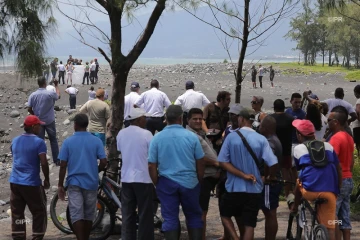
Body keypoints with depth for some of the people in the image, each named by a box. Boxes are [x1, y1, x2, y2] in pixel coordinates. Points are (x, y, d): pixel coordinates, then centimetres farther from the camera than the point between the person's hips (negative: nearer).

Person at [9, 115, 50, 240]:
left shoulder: (15, 141, 10)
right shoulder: (38, 142, -11)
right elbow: (43, 163, -17)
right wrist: (46, 179, -4)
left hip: (15, 181, 6)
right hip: (31, 183, -6)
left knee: (17, 212, 9)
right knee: (39, 211, 7)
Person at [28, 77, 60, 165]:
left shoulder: (33, 95, -8)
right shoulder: (50, 93, -14)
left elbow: (29, 109, -7)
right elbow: (58, 95, 9)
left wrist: (35, 116, 11)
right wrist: (56, 85, 21)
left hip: (38, 122, 2)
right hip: (49, 121, -1)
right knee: (53, 140, 12)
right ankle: (56, 160, 16)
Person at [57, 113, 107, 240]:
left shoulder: (68, 142, -4)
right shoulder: (96, 141, -2)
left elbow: (63, 166, -6)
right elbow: (103, 162, -7)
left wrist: (60, 185, 1)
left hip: (74, 183, -1)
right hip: (91, 182, 2)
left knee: (77, 215, -3)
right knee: (88, 215, 13)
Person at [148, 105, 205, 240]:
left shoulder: (157, 138, -5)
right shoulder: (191, 136, -6)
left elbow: (152, 166, -4)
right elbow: (200, 162, 0)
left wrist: (157, 184, 8)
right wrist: (199, 180, 14)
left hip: (167, 183, 0)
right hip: (189, 182, 0)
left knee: (170, 218, 6)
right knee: (194, 216, 13)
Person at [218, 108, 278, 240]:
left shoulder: (231, 137, -6)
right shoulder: (261, 139, -6)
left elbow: (223, 162, -11)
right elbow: (273, 163, -13)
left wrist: (243, 175, -11)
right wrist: (270, 177, 7)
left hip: (234, 186, -1)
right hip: (254, 188, 1)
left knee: (225, 214, 21)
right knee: (249, 224, 8)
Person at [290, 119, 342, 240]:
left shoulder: (298, 148, 10)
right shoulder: (328, 146, 16)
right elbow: (338, 169, 15)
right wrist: (337, 189, 26)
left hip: (309, 191, -2)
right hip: (329, 192, 2)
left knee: (299, 181, 30)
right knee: (329, 226, 8)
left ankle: (295, 207, 35)